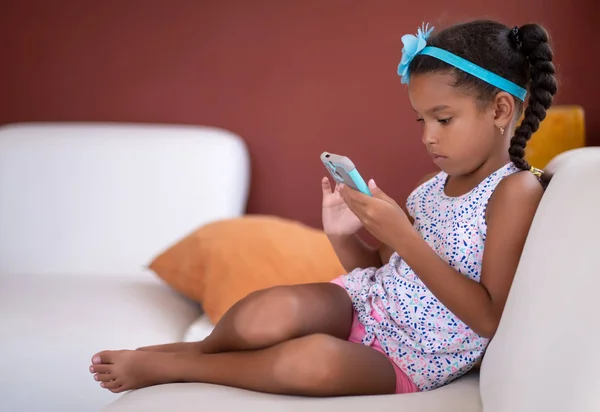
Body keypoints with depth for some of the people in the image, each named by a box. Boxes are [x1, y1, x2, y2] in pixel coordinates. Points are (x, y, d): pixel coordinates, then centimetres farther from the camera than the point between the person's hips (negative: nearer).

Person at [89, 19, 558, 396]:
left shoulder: (516, 191, -12)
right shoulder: (430, 187, 7)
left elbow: (490, 318, -19)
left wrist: (403, 237, -24)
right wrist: (343, 235, -7)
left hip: (404, 363, -5)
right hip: (361, 302, 5)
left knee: (315, 359, -37)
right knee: (269, 312, -29)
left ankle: (165, 366, -13)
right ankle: (200, 350, 4)